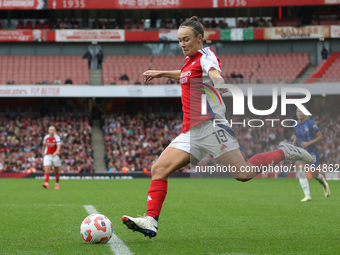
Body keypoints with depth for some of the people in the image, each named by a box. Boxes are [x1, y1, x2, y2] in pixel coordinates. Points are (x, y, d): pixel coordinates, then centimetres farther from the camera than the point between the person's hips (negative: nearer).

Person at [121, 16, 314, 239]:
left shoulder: (206, 55, -4)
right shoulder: (190, 60, 20)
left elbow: (215, 74, -27)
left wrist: (216, 78, -49)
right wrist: (161, 73, 47)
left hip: (210, 125, -8)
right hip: (191, 132, 8)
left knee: (243, 174, -14)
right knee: (158, 170, -7)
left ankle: (284, 152, 7)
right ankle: (151, 221, -11)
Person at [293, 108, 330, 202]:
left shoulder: (311, 124, -15)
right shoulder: (296, 125, 3)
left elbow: (320, 137, -12)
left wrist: (308, 143, -21)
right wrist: (293, 144, -1)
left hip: (312, 151, -4)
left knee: (314, 174, -1)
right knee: (302, 173, -14)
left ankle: (325, 185, 33)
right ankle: (307, 195, -11)